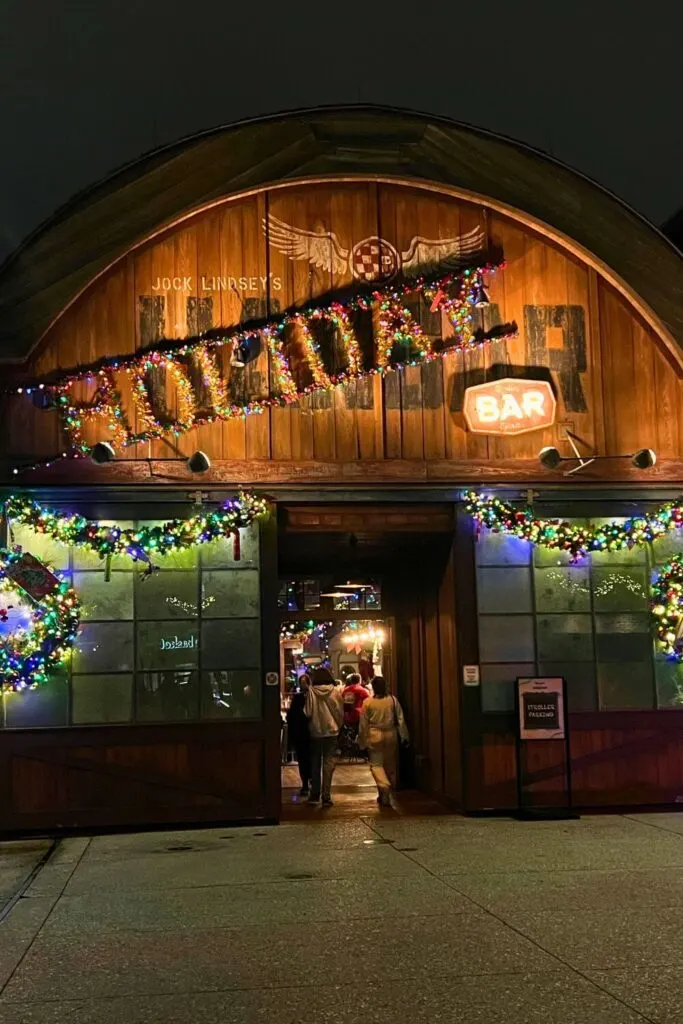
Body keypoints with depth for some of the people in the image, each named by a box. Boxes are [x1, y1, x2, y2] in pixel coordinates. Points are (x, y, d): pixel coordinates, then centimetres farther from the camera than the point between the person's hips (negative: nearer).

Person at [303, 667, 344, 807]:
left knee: (315, 763, 14)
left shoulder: (311, 691, -9)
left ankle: (315, 794, 18)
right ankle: (326, 796, -2)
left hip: (316, 731, 0)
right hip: (331, 731, 0)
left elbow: (307, 712, -8)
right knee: (329, 763, 2)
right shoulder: (335, 691, -6)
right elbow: (340, 712, -1)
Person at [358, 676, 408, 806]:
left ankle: (384, 787, -20)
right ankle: (385, 794, 23)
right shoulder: (393, 700, -4)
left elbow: (363, 725, -2)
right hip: (391, 735, 2)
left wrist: (363, 742, 6)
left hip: (375, 736, -2)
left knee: (376, 764, 4)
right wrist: (404, 736, 6)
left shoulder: (368, 702, -7)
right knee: (390, 764, 16)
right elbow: (400, 720, -2)